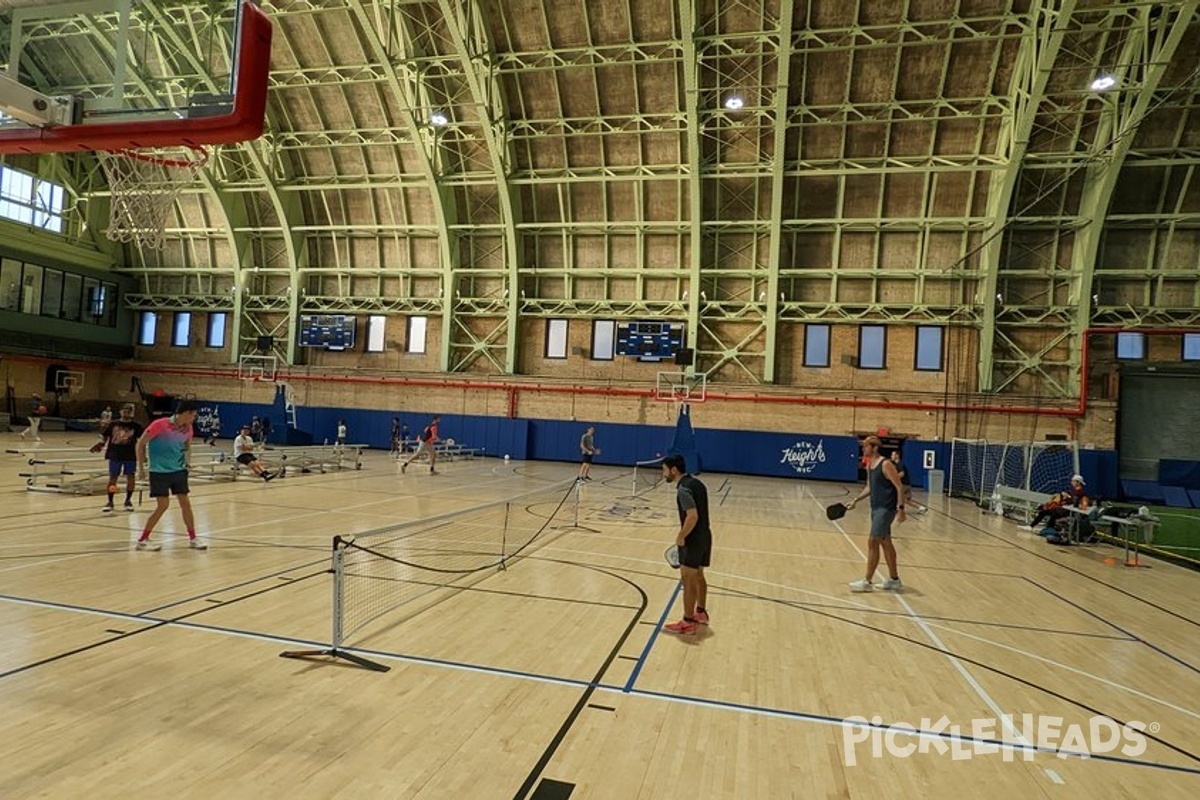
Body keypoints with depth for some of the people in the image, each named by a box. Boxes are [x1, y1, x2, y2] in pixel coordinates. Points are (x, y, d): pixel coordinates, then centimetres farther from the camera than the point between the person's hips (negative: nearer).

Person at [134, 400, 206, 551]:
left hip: (178, 470, 5)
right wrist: (141, 466, -5)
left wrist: (185, 461, 7)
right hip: (159, 471, -5)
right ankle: (142, 540, 9)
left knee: (185, 503, 4)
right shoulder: (160, 425, -18)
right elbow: (141, 443, -9)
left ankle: (192, 539, 14)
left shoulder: (187, 428, -1)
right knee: (163, 505, -7)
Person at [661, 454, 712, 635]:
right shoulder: (696, 483, 8)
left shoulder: (683, 488, -20)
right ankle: (701, 613, 36)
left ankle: (687, 623, 9)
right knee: (698, 576, 22)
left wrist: (681, 537, -17)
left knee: (688, 581, 1)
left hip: (693, 540, -9)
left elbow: (692, 516, -28)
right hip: (704, 537, 9)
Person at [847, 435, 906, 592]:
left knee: (872, 542, -8)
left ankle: (867, 582, -1)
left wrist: (901, 508, -23)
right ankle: (894, 579, 25)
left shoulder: (886, 464, -15)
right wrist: (856, 500, 14)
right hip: (876, 508, 9)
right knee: (885, 542, 15)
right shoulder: (869, 466, 11)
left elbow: (899, 487, -17)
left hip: (886, 509, -9)